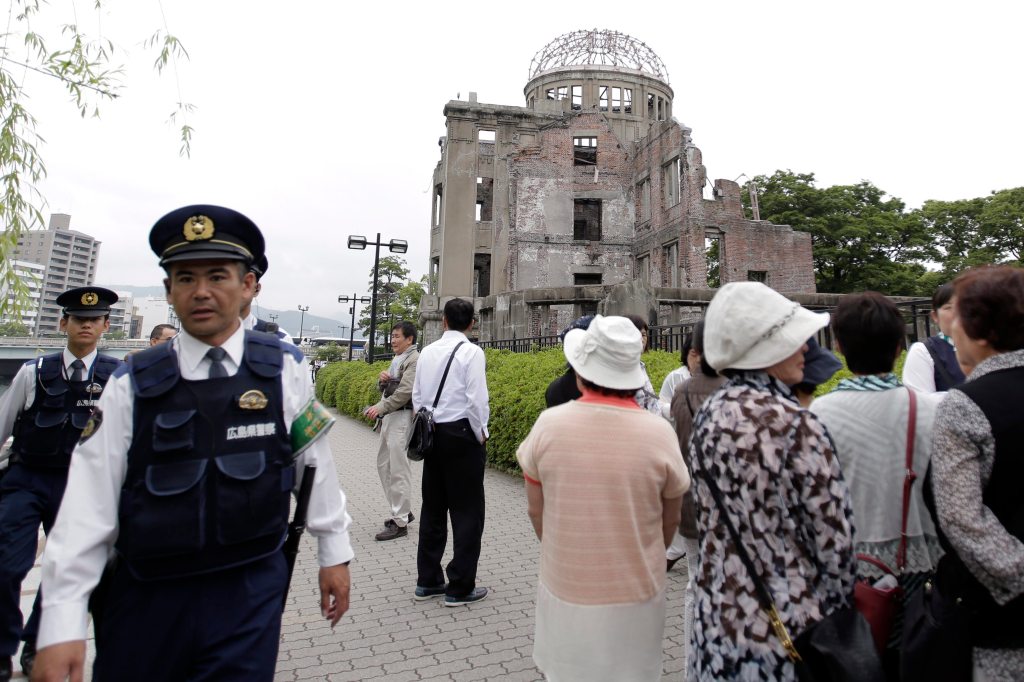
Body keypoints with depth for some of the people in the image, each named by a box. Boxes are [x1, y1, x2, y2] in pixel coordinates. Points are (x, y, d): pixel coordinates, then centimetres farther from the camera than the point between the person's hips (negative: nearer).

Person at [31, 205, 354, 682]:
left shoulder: (285, 370, -6)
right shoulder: (132, 384, -5)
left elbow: (315, 464, 0)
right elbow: (88, 504, -6)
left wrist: (334, 553, 6)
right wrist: (63, 625, -8)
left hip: (250, 592, -1)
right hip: (144, 595, 2)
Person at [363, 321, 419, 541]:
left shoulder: (414, 360, -10)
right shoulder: (396, 360, 19)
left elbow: (406, 391, -20)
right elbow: (386, 389, 22)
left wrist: (381, 408, -22)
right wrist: (382, 381, 1)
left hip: (401, 417, -10)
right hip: (389, 416, 10)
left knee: (398, 470, -6)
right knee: (383, 465, 16)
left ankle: (400, 523, 3)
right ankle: (403, 511, 28)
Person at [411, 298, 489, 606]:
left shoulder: (427, 351, 7)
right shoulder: (471, 352, -11)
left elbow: (417, 396, 10)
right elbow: (476, 399, -16)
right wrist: (481, 434, -3)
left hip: (432, 433, 6)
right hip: (461, 433, -6)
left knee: (433, 508, 15)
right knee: (467, 511, 3)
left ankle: (428, 581, 24)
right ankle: (460, 587, 9)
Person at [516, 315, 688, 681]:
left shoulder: (549, 424, -15)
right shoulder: (659, 432, -15)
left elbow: (536, 511, -2)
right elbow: (670, 520, -1)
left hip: (565, 590, 1)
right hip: (636, 595, 0)